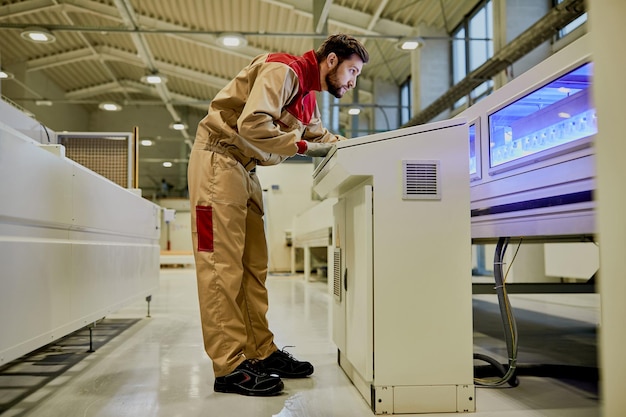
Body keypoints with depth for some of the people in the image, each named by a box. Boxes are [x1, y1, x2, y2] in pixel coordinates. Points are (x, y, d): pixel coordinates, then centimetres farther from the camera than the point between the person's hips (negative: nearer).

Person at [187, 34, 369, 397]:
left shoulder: (308, 97, 16)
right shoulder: (283, 71, -14)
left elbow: (321, 137, 23)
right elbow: (252, 124, -26)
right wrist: (302, 146, -20)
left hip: (245, 169, 10)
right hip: (219, 159, -10)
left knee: (254, 266, 6)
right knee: (223, 265, -11)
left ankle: (262, 353, 11)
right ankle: (230, 367, -10)